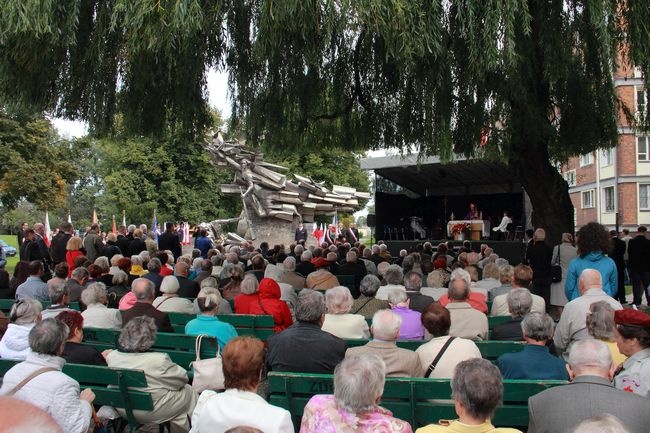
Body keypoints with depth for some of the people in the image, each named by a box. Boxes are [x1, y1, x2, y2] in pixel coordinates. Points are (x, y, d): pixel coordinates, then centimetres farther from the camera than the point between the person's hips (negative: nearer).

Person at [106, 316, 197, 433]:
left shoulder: (111, 356, -12)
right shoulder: (159, 360, -28)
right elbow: (182, 378, -13)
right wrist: (172, 366, 6)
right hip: (151, 412, -6)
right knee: (188, 391, 17)